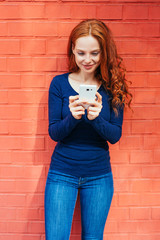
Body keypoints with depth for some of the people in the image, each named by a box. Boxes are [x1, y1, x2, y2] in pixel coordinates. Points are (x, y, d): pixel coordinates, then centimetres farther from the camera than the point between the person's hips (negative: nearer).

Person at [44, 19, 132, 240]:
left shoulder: (113, 87, -4)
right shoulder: (60, 83, -6)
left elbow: (115, 136, -7)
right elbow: (54, 133, -7)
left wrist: (96, 118, -27)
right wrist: (72, 117, -27)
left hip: (99, 175, 1)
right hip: (62, 173, -1)